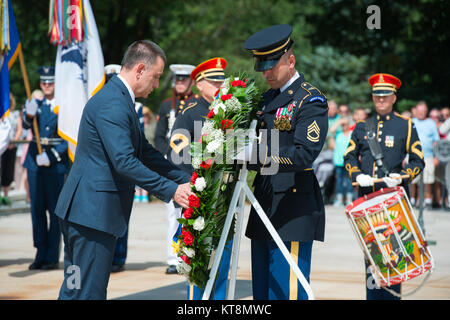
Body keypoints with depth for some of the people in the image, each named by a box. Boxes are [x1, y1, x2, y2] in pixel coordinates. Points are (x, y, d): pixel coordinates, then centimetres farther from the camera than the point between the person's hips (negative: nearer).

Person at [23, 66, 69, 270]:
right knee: (37, 209, 7)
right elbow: (26, 125, -8)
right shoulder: (36, 104, 11)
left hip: (56, 162, -5)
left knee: (55, 209, -2)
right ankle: (41, 255, 15)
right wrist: (29, 114, -31)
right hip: (35, 161, 5)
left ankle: (53, 257, 3)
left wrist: (51, 156, -18)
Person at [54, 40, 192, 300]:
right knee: (90, 291, -8)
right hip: (93, 212, -11)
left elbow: (144, 152, 22)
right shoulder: (112, 103, -17)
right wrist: (171, 190, -19)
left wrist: (186, 180, 15)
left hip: (82, 210, 11)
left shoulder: (120, 100, 17)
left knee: (75, 288, 13)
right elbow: (124, 162, -24)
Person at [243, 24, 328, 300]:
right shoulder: (268, 98, 17)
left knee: (286, 290, -7)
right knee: (262, 290, 11)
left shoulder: (311, 100, -9)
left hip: (294, 211, -8)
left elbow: (305, 153, -21)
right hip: (265, 208, 8)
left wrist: (258, 157, -31)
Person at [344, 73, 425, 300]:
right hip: (367, 197, 3)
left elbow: (418, 160, 4)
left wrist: (402, 176, -14)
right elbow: (349, 156, 15)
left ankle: (392, 294, 2)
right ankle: (372, 295, 11)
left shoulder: (406, 126, 5)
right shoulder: (362, 127, 14)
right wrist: (357, 175, -4)